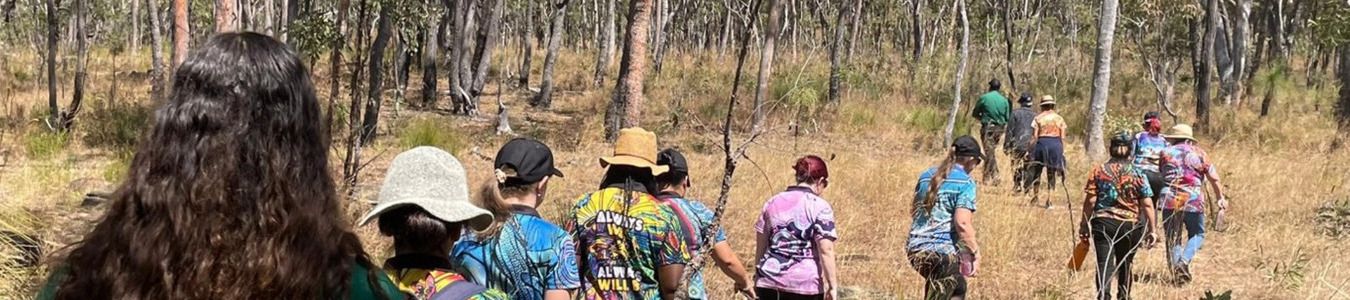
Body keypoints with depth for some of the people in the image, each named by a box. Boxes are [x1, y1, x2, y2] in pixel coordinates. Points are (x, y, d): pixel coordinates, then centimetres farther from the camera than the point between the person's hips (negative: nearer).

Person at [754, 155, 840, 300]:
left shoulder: (772, 203, 9)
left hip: (769, 281, 4)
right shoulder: (820, 207, -6)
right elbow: (826, 250, -13)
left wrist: (759, 276, 24)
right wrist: (833, 286, -10)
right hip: (805, 283, -4)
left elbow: (760, 246, 14)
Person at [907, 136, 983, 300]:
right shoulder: (965, 183, -10)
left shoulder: (926, 176, 11)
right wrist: (975, 252, -11)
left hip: (915, 249, 8)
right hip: (943, 251, -8)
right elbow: (962, 223, -19)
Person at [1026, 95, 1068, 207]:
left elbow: (1034, 137, -5)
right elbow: (1062, 137, 5)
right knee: (1051, 173, 8)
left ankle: (1036, 194, 4)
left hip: (1042, 143, -2)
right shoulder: (1059, 118, 7)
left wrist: (1030, 149, -1)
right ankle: (1049, 199, 7)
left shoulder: (1038, 118, 0)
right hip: (1056, 145, 2)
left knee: (1036, 170, 12)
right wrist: (1061, 151, 11)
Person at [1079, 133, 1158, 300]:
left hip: (1103, 223, -1)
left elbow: (1089, 201, -3)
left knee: (1104, 265, -6)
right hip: (1130, 225, 1)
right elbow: (1147, 205, -3)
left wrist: (1084, 225, 5)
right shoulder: (1138, 174, 0)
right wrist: (1151, 230, 2)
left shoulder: (1098, 171, 0)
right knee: (1125, 264, 19)